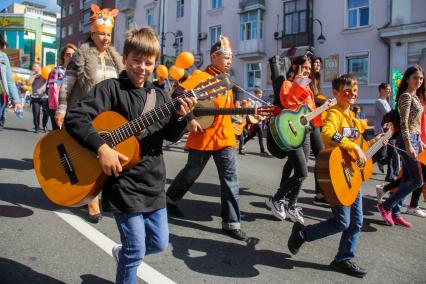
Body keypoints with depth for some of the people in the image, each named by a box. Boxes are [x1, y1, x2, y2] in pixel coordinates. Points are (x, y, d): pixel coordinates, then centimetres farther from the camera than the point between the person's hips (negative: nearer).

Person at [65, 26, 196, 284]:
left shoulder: (159, 95, 7)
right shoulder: (111, 88, -8)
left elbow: (171, 136, 4)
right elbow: (74, 117, -17)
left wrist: (180, 117, -16)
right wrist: (102, 148, -26)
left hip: (153, 181, 6)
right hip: (124, 183, -6)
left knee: (159, 242, 17)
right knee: (136, 250, 2)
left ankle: (124, 253, 46)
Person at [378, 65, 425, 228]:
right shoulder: (406, 96, -11)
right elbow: (404, 122, -19)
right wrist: (409, 145, -23)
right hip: (407, 141, -9)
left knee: (407, 179, 9)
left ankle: (395, 214, 15)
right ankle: (386, 206, 0)